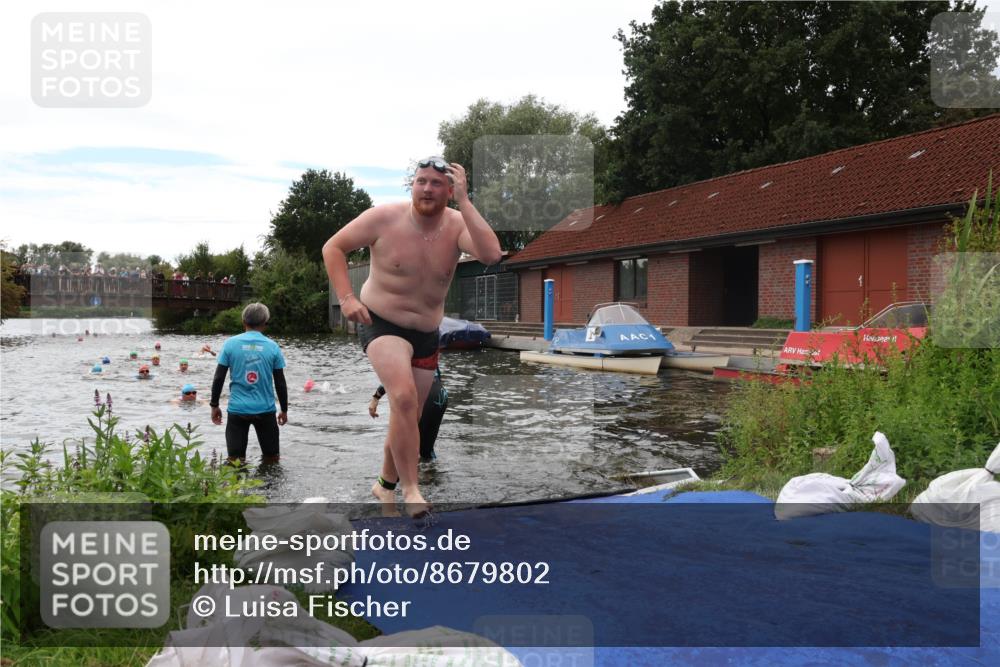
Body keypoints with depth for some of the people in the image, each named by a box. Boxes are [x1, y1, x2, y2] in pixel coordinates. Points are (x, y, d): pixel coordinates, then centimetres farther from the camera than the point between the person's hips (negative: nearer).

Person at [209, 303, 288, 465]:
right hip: (265, 409, 0)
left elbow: (219, 378, -2)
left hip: (237, 409, 0)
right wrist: (284, 410, 13)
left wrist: (214, 405, 10)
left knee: (235, 461, 6)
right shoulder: (272, 347, -2)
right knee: (272, 460, 14)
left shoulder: (230, 344, -2)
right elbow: (280, 383, 2)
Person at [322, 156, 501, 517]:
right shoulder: (383, 218, -14)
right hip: (381, 323, -4)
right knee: (404, 399, -28)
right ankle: (411, 491, -19)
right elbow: (333, 247, -3)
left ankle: (385, 484, 39)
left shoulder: (457, 225, -11)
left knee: (408, 417, 15)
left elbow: (491, 255, -32)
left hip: (427, 334, 4)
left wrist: (464, 201, -30)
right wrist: (346, 298, -13)